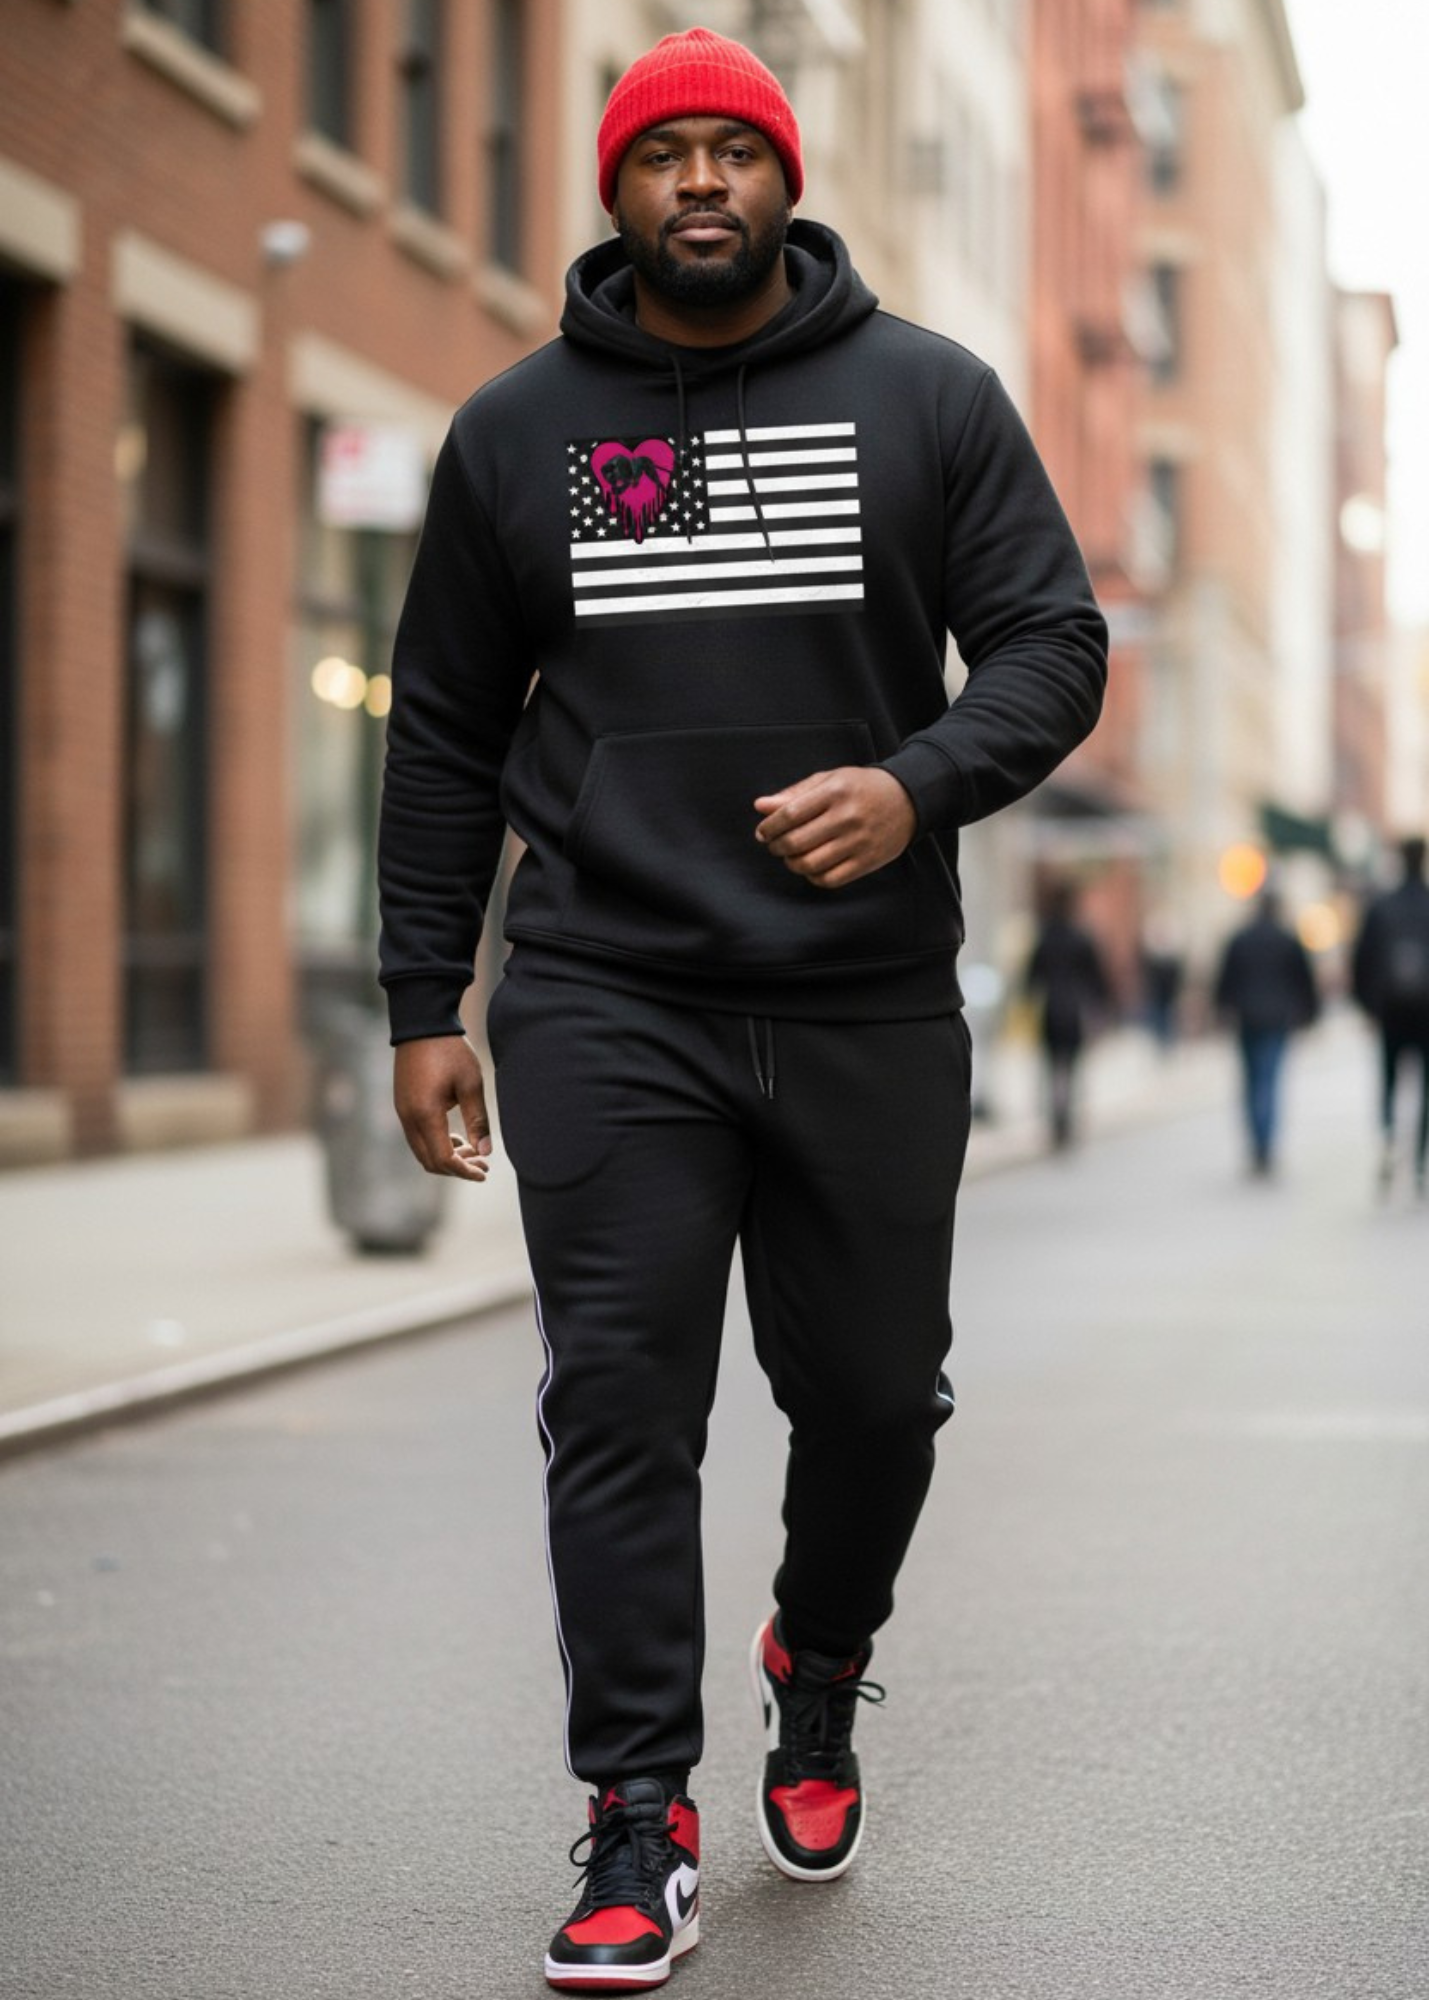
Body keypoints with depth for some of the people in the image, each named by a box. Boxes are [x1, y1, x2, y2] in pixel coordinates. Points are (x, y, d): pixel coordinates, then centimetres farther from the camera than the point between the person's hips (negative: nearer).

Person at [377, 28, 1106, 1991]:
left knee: (873, 1393, 9)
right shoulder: (516, 430, 9)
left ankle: (822, 1669, 38)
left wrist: (917, 788, -17)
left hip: (874, 1010, 0)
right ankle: (643, 1818, 1)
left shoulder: (929, 398, 6)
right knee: (621, 1405, -6)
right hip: (605, 1004, 0)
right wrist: (424, 1003, 7)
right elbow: (446, 735, 12)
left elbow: (1052, 643, 3)